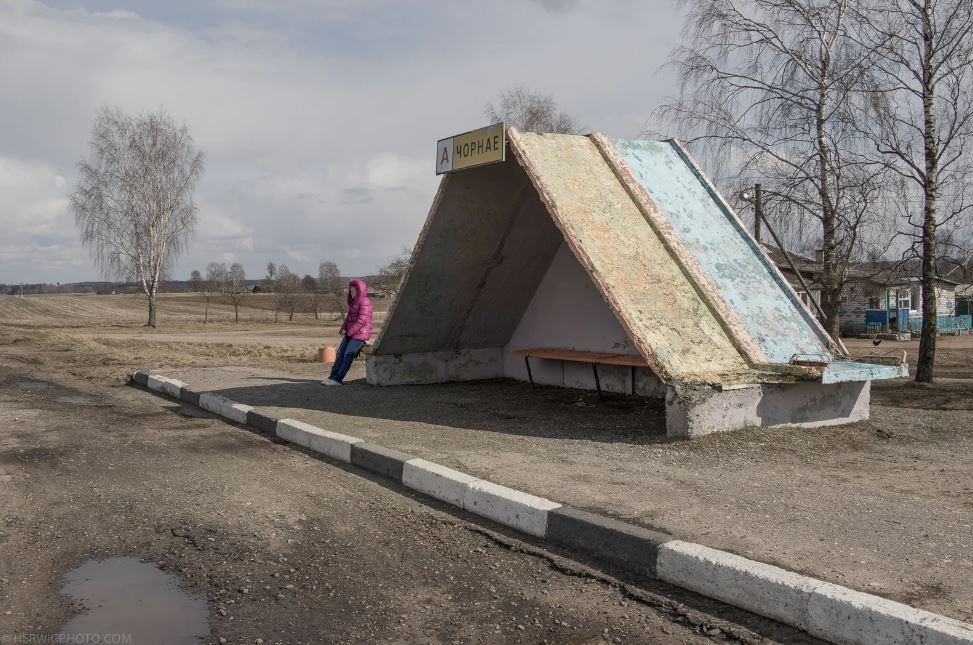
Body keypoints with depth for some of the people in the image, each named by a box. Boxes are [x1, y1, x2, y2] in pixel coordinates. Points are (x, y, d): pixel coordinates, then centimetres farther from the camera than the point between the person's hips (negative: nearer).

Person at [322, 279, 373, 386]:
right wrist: (343, 328, 7)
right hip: (350, 333, 9)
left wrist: (349, 332, -15)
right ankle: (333, 376, 4)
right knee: (340, 353, 3)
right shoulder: (353, 302, 19)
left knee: (348, 355, -13)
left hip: (360, 333, -9)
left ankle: (337, 379, -13)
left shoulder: (365, 302, -12)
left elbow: (361, 320, -18)